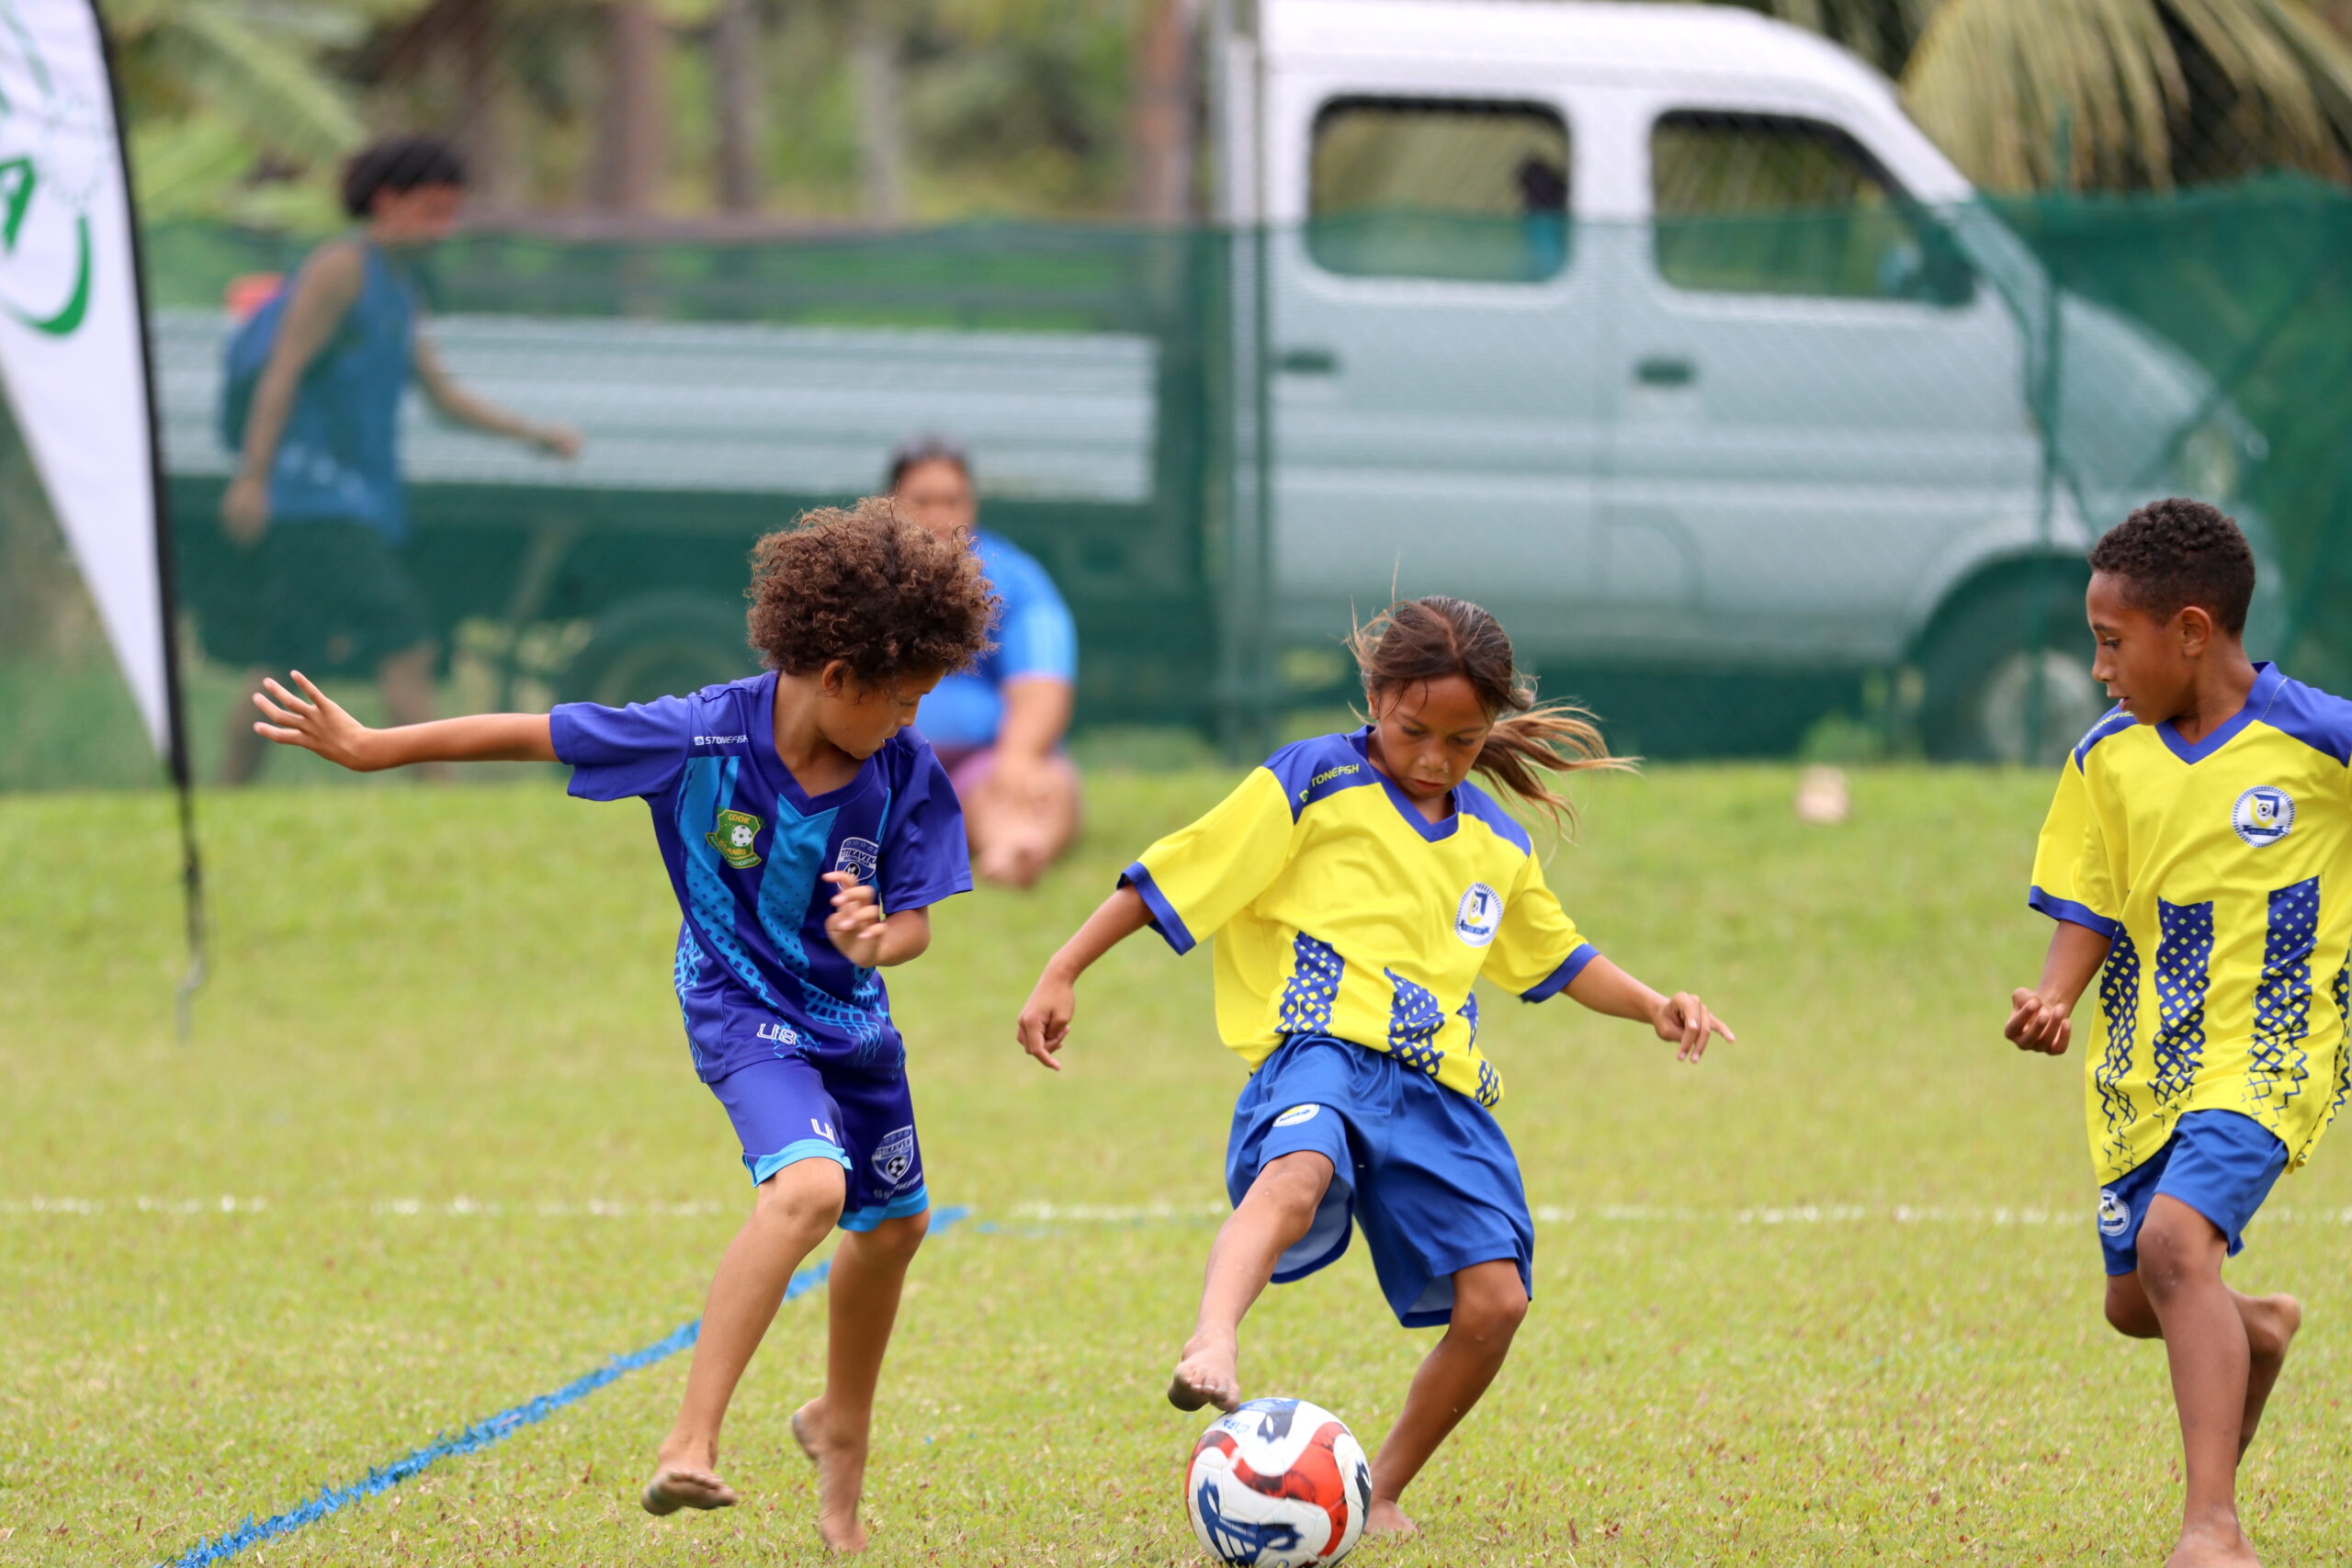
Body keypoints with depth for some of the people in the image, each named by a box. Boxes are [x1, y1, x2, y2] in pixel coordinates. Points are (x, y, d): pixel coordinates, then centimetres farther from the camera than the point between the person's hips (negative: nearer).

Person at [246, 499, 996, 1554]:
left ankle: (840, 1428, 50)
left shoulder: (904, 775, -15)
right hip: (742, 1005, -6)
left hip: (852, 1012, 6)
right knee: (807, 1188, -32)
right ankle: (690, 1446, -35)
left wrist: (877, 941, -33)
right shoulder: (703, 737, -25)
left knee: (891, 1224, 21)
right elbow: (533, 736, -18)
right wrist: (368, 749, -14)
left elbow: (915, 920, -7)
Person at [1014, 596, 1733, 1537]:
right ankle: (1212, 1345, -65)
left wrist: (1652, 1008, 24)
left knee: (1494, 1299, -8)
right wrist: (1063, 974, -2)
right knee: (1300, 1169, -41)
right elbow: (1175, 877, 3)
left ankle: (1380, 1495, 11)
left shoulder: (1498, 843, 22)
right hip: (1323, 1048, -6)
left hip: (1438, 1089, 6)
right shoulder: (1310, 786, 3)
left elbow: (1554, 954, 38)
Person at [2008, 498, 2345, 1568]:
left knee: (2177, 1241, -28)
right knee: (2135, 1302, 12)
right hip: (2144, 1061, 6)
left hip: (2266, 1049, -6)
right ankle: (2256, 1332, 49)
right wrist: (2054, 999, -13)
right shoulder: (2108, 760, 1)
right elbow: (2089, 911, 4)